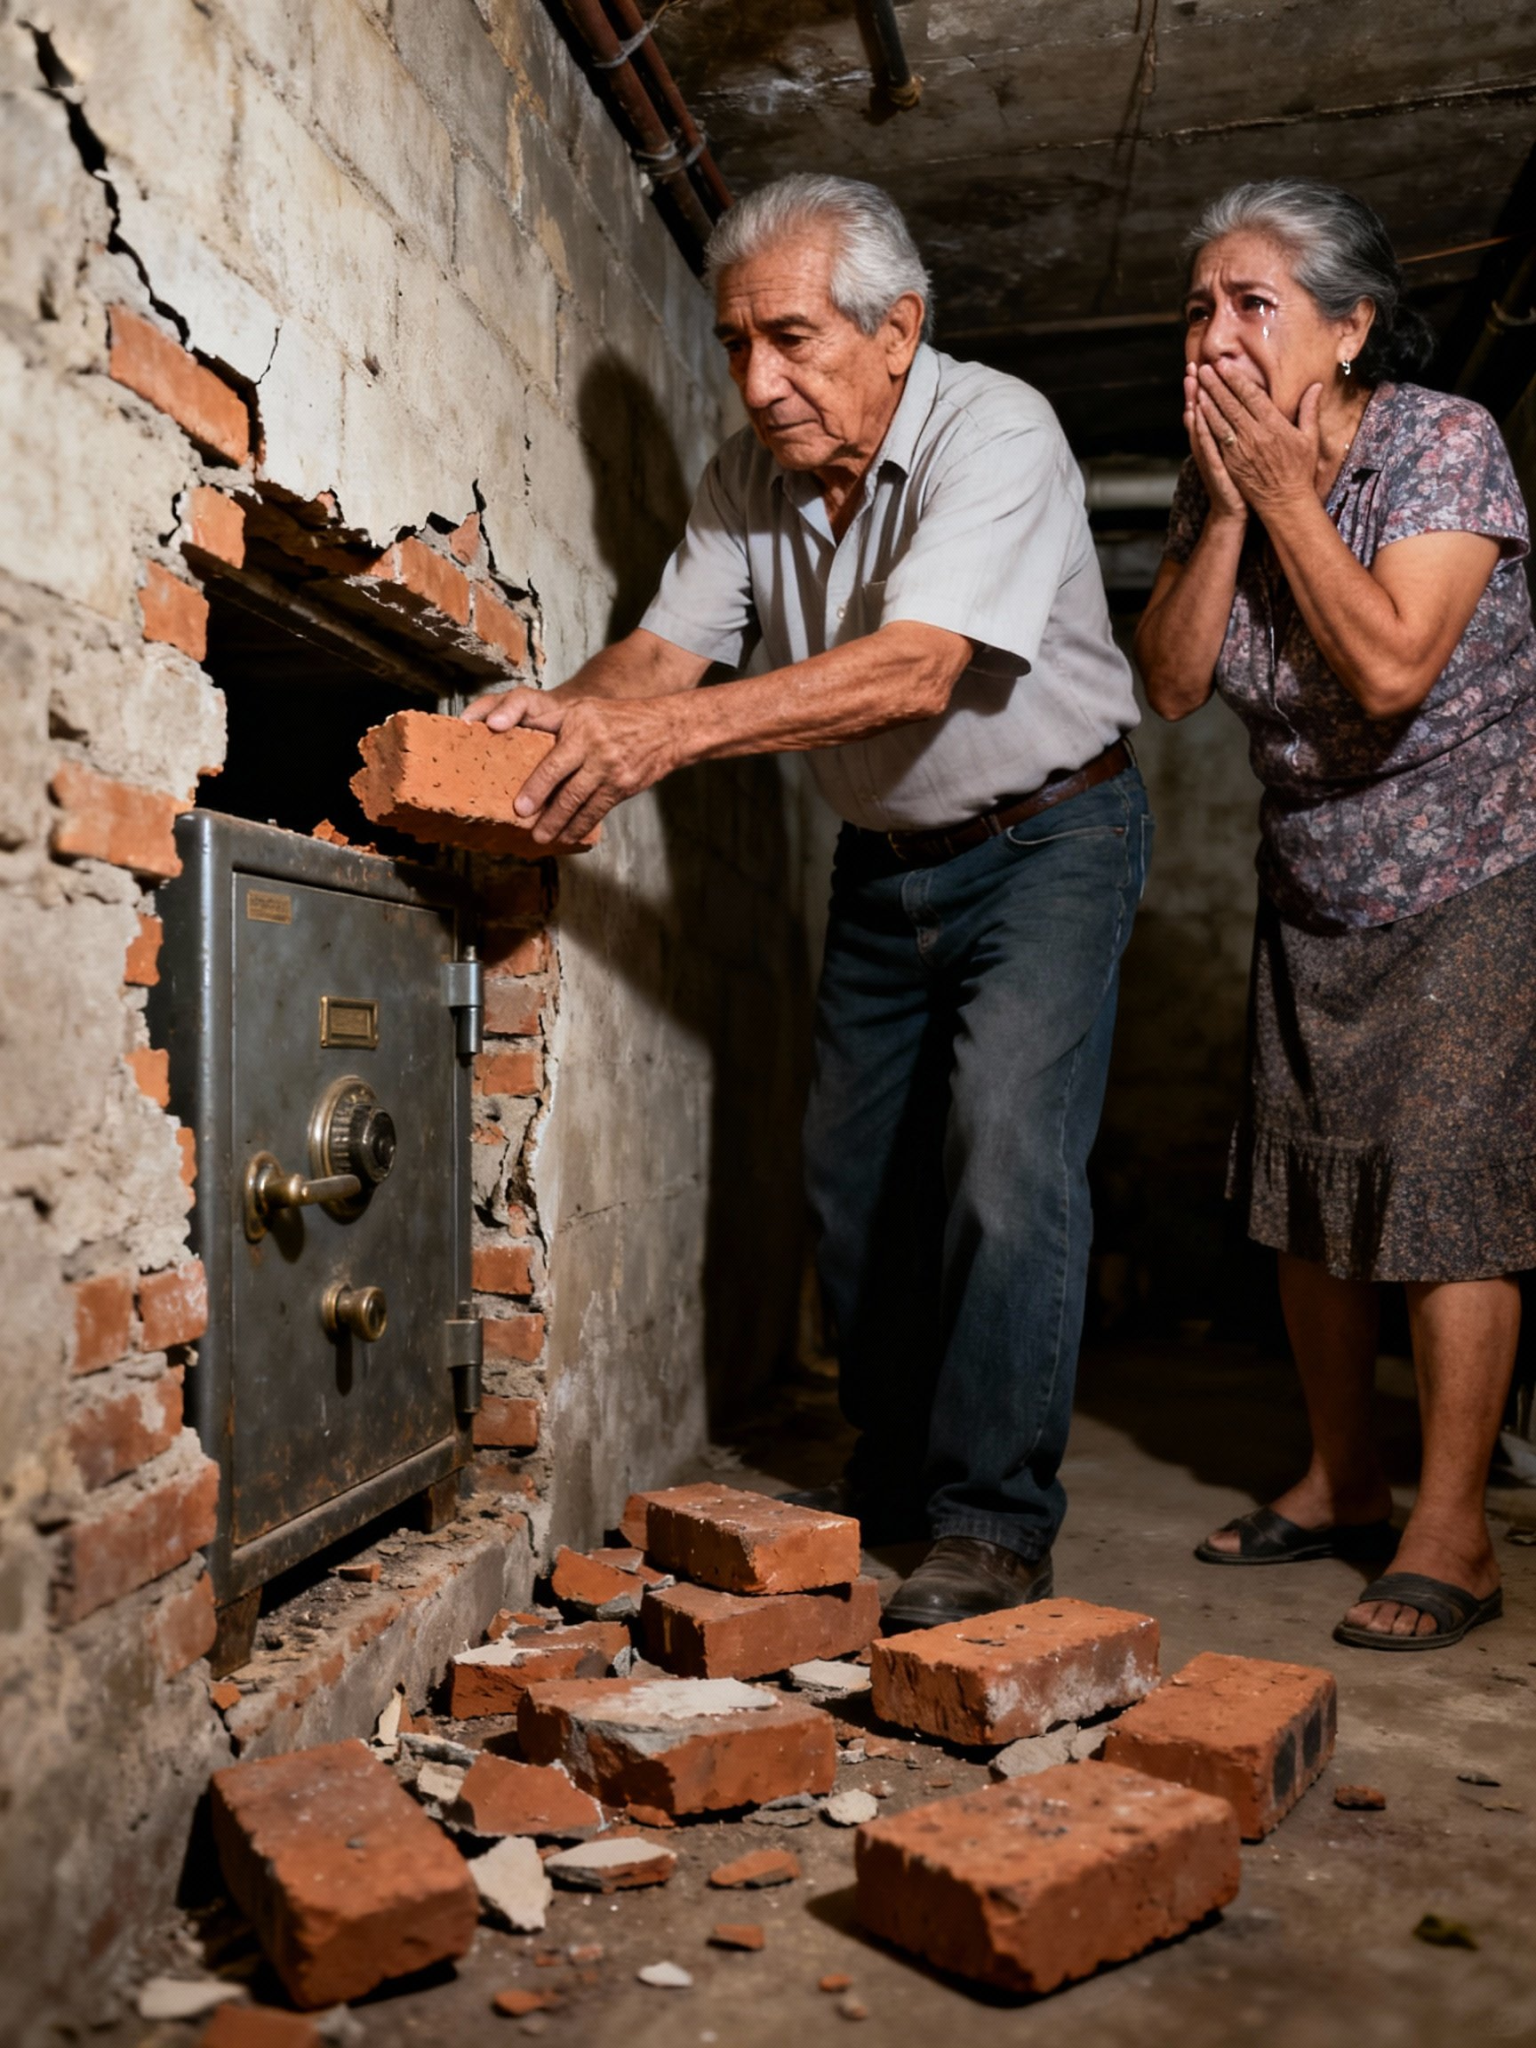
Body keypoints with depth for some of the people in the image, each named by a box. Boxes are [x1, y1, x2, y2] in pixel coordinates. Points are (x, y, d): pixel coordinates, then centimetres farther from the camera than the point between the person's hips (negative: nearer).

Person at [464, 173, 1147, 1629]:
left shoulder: (996, 434, -23)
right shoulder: (747, 481, -2)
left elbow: (918, 672, -37)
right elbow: (668, 646, -9)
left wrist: (675, 730, -47)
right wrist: (564, 713, -32)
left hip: (1045, 838, -6)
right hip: (884, 860, 6)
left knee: (1006, 1156, -18)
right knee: (851, 1171, 7)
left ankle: (994, 1522, -6)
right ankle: (893, 1474, 23)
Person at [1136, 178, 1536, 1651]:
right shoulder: (1223, 476, 0)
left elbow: (1393, 666, -29)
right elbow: (1172, 685, -8)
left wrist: (1289, 494, -22)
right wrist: (1229, 507, -16)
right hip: (1311, 890, 6)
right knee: (1304, 1191, 8)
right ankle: (1342, 1485, 23)